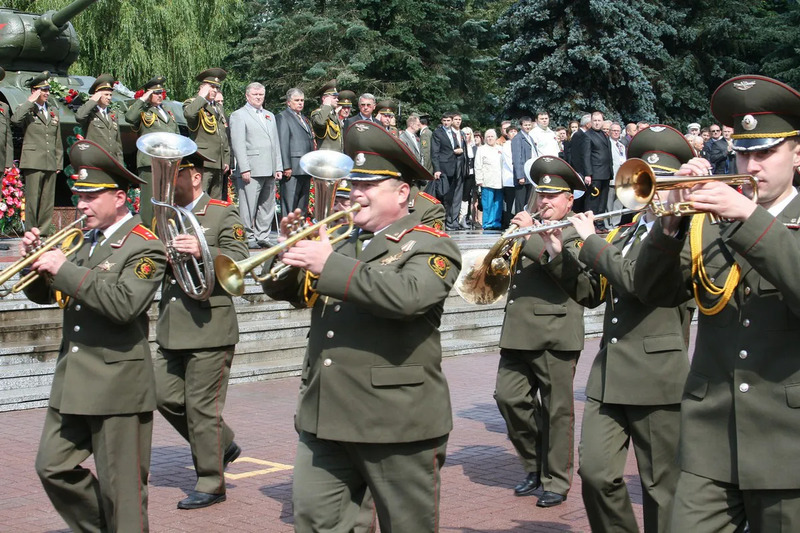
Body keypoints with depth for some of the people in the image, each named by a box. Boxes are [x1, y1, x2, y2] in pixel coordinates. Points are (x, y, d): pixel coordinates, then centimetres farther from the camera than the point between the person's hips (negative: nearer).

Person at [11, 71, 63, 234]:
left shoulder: (54, 111, 18)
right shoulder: (26, 109, 3)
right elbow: (15, 120, -23)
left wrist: (59, 162, 14)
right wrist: (30, 101, -17)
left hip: (50, 164, 5)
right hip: (33, 162, -5)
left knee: (48, 201, 4)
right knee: (32, 200, -5)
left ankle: (44, 233, 9)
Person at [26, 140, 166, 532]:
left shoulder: (144, 248, -10)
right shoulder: (84, 241, 12)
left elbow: (124, 304, -26)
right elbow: (43, 294, 16)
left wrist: (65, 270, -23)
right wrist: (36, 260, -4)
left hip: (117, 385, -8)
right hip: (72, 381, 8)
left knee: (121, 488, 0)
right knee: (53, 468, 11)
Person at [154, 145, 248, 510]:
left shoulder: (224, 214, -3)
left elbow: (239, 261, -13)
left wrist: (202, 251, -27)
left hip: (209, 327, -7)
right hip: (172, 329, 7)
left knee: (202, 406, -2)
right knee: (166, 398, 7)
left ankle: (211, 484, 11)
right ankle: (222, 446, 28)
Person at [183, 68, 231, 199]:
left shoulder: (219, 107, 24)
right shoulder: (192, 103, 1)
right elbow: (188, 114, -26)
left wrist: (226, 160, 17)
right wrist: (202, 97, -13)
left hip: (219, 164, 8)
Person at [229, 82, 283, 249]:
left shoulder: (270, 116, 22)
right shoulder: (238, 115, 0)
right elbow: (238, 144, -7)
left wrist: (278, 167, 13)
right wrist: (244, 169, -15)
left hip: (269, 171, 7)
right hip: (251, 170, -7)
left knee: (267, 205, 9)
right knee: (249, 205, -5)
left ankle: (262, 237, 16)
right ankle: (249, 238, 1)